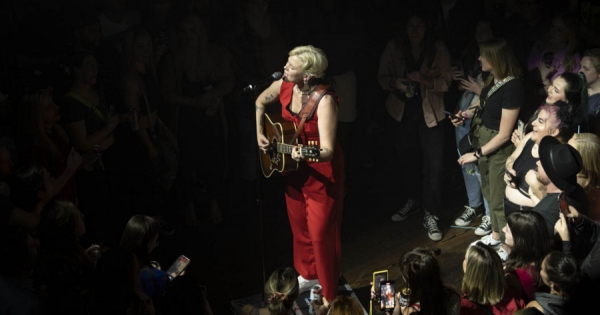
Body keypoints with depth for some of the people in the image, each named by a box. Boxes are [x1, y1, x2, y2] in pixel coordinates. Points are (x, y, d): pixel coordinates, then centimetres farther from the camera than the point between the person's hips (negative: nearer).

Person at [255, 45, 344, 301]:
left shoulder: (324, 100, -30)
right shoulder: (283, 86, -10)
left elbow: (328, 151, -36)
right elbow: (261, 101, 14)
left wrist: (306, 155, -54)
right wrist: (259, 133, 4)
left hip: (321, 173, -7)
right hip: (293, 169, 7)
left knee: (321, 233, 1)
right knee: (299, 227, 21)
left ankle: (329, 296, 18)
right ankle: (308, 275, 44)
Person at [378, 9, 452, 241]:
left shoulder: (438, 49, -8)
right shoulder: (394, 48, -4)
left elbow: (446, 82, -11)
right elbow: (382, 78, 0)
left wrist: (424, 79, -27)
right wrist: (395, 82, -22)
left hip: (429, 113, -2)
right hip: (401, 111, 2)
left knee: (434, 165, -7)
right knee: (408, 159, 17)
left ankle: (431, 215, 3)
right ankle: (414, 200, 39)